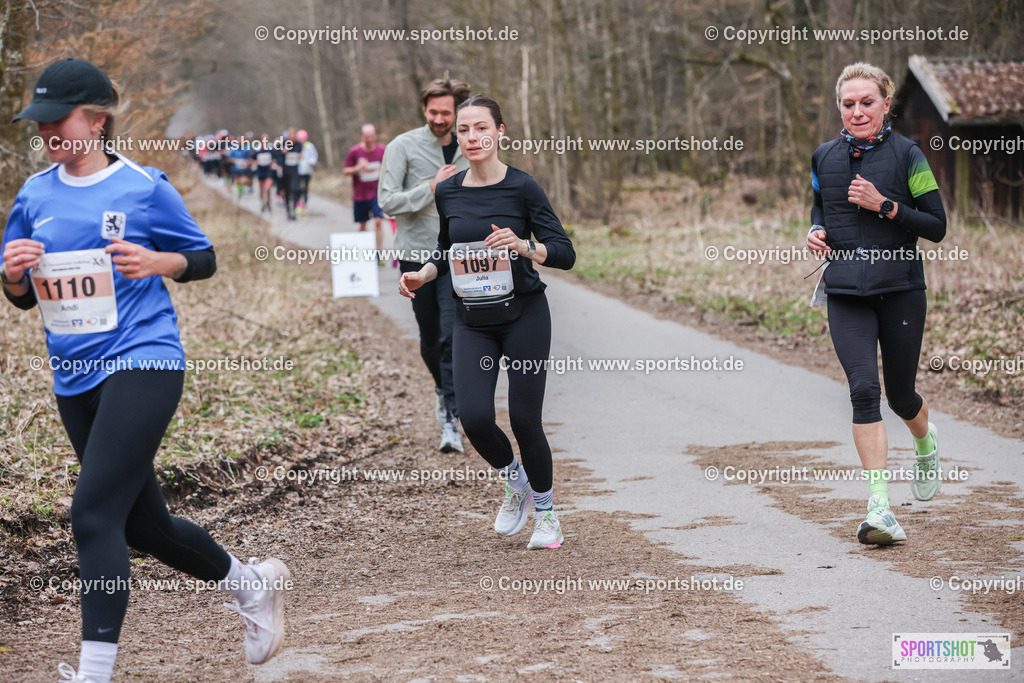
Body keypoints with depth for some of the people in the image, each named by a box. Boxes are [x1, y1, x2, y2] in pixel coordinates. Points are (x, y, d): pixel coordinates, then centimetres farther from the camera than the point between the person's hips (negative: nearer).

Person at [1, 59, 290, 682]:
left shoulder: (144, 186, -4)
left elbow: (204, 258, 5)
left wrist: (155, 262, -14)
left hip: (143, 362, -6)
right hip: (75, 376, 6)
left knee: (94, 513, -18)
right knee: (143, 524, 13)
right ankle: (253, 584, 37)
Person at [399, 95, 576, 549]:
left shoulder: (522, 187, -8)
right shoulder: (448, 193, 4)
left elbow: (565, 254, -9)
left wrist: (522, 244, -26)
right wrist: (421, 275, 1)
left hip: (523, 314, -3)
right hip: (472, 320, 3)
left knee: (524, 419, -3)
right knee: (475, 418, -12)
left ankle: (545, 510, 22)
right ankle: (515, 482, 20)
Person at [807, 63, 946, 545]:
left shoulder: (906, 155, -4)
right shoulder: (824, 158, 8)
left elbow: (937, 226, -5)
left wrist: (884, 205, -16)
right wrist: (816, 233, 1)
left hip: (901, 291, -2)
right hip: (846, 295, 2)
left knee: (901, 395, 10)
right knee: (864, 388, -15)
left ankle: (926, 442, 48)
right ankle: (880, 509, -18)